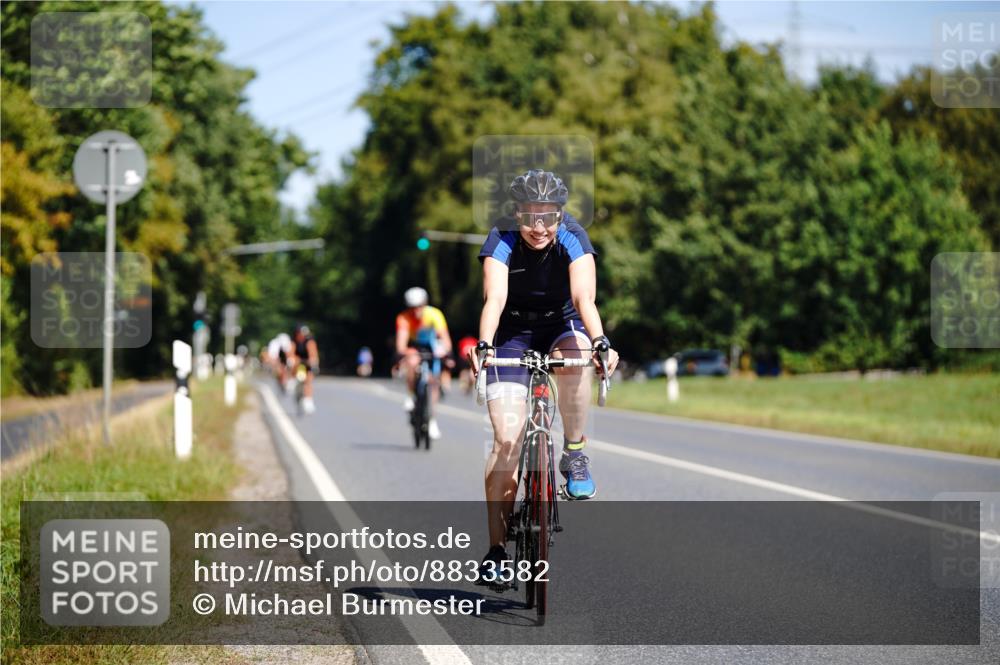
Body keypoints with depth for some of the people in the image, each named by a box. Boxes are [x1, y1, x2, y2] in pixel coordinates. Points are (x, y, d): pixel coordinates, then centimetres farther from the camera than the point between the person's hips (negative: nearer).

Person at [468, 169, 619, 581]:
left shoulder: (573, 239, -21)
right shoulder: (501, 241, -22)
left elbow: (584, 297, -34)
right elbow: (494, 299, -36)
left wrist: (600, 342, -53)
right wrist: (484, 345, -54)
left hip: (561, 326, 1)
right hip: (512, 334, -1)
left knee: (576, 352, -37)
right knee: (507, 438, -13)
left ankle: (574, 455, -17)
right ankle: (497, 550, -7)